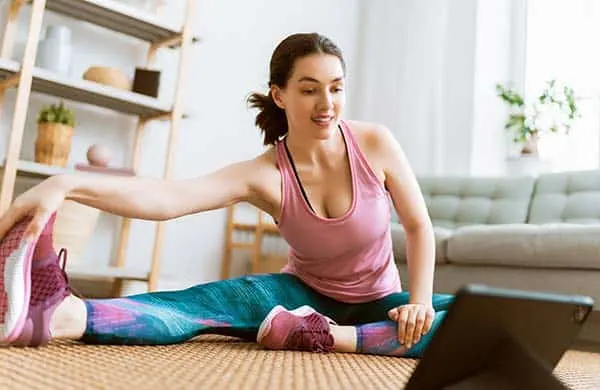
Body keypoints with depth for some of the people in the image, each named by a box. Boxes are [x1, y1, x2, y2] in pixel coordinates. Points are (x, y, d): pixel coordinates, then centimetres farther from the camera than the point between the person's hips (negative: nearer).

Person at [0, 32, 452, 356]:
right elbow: (168, 198, -37)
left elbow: (419, 225, -6)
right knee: (212, 300, -30)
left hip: (378, 302, 2)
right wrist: (67, 184, -53)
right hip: (307, 293, -1)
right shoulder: (265, 175, -20)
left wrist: (419, 302, -22)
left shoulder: (375, 143, -16)